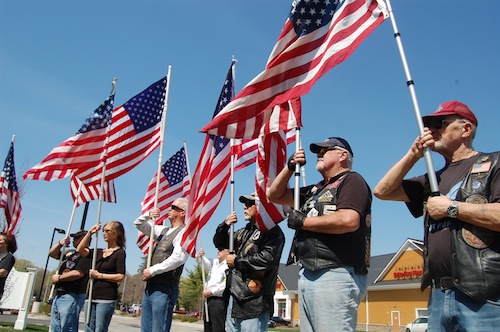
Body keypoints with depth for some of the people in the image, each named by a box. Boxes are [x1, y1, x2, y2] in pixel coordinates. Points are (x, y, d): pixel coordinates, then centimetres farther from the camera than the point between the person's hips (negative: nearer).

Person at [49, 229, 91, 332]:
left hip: (71, 297, -9)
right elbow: (51, 253, 26)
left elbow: (78, 273, -21)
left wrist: (59, 278, -8)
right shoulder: (69, 253, 20)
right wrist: (60, 243, 7)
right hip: (58, 295, 9)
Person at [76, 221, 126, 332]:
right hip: (92, 297, 7)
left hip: (106, 298, -7)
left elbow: (120, 277, -13)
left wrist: (99, 275, -10)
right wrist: (89, 233, 0)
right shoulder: (99, 252, 15)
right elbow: (80, 250, 5)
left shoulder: (120, 253, -5)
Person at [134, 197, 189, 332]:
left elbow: (178, 258, -24)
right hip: (150, 288, 8)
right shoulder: (163, 230, 18)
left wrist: (153, 270, -16)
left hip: (164, 290, -8)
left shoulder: (183, 232, -8)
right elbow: (138, 224, 27)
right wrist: (148, 215, 6)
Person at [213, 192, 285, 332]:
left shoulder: (272, 230, -9)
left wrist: (236, 261, -12)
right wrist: (224, 225, 5)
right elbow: (218, 242, 28)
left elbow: (267, 258, -25)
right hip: (234, 299, 9)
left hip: (254, 304, -8)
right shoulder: (244, 232, 19)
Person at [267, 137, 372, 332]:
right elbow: (274, 195, 26)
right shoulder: (315, 190, 23)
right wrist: (290, 168, 12)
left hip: (335, 275, -8)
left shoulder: (352, 180, -1)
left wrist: (303, 221, -9)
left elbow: (349, 221, -20)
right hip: (307, 275, 8)